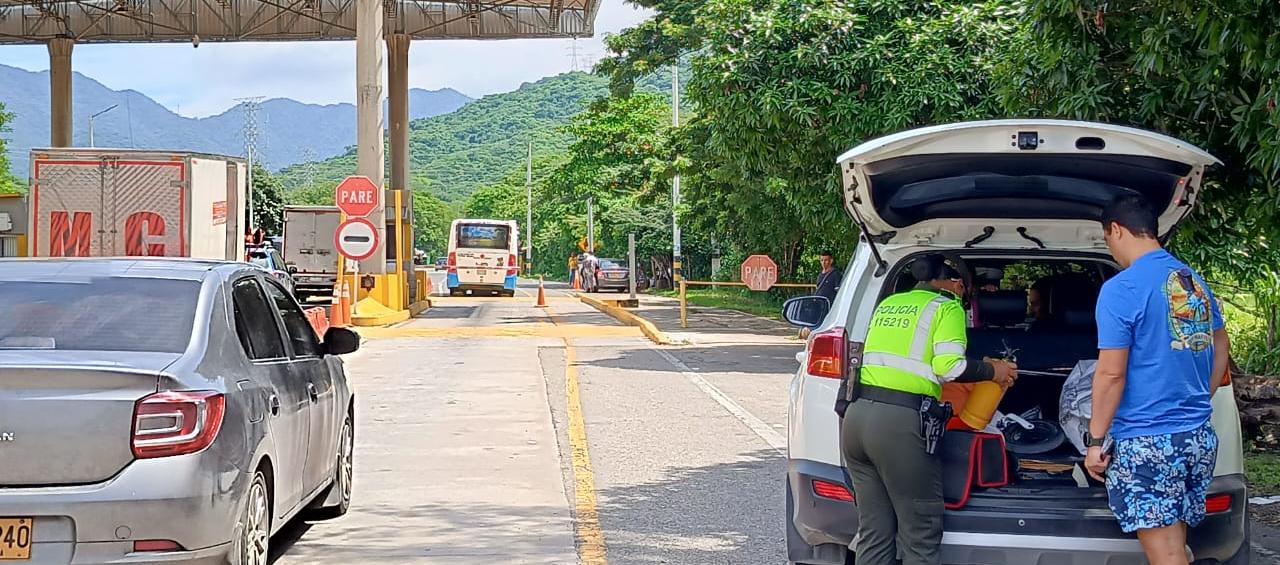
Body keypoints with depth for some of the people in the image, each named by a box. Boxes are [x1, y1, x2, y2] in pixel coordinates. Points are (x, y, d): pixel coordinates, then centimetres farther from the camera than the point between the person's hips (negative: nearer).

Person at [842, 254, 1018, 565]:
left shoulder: (888, 303, 22)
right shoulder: (947, 307, 2)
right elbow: (949, 366, -11)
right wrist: (992, 371, 5)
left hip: (857, 412, 7)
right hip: (900, 422, -7)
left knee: (873, 533, 14)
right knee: (921, 537, 0)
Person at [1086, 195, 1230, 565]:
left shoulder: (1121, 289, -14)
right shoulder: (1195, 282, 10)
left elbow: (1111, 373, -16)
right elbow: (1221, 347, 23)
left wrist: (1095, 441, -8)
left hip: (1146, 441, -7)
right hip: (1199, 436, 7)